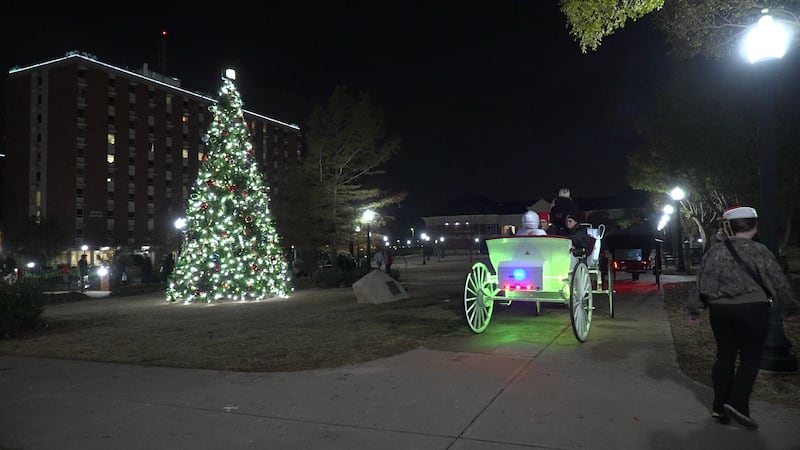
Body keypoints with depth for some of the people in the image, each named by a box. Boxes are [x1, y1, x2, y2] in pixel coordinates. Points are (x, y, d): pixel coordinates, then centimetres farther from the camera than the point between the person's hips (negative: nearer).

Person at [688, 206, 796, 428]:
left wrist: (694, 310, 10)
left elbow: (700, 282, 4)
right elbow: (778, 281, -1)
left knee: (724, 356, 13)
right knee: (750, 358, 6)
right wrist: (787, 301, 18)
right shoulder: (758, 251, -7)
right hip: (752, 309, -4)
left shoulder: (714, 251, 2)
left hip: (719, 310, 4)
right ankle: (737, 403, -5)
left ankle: (719, 406, 18)